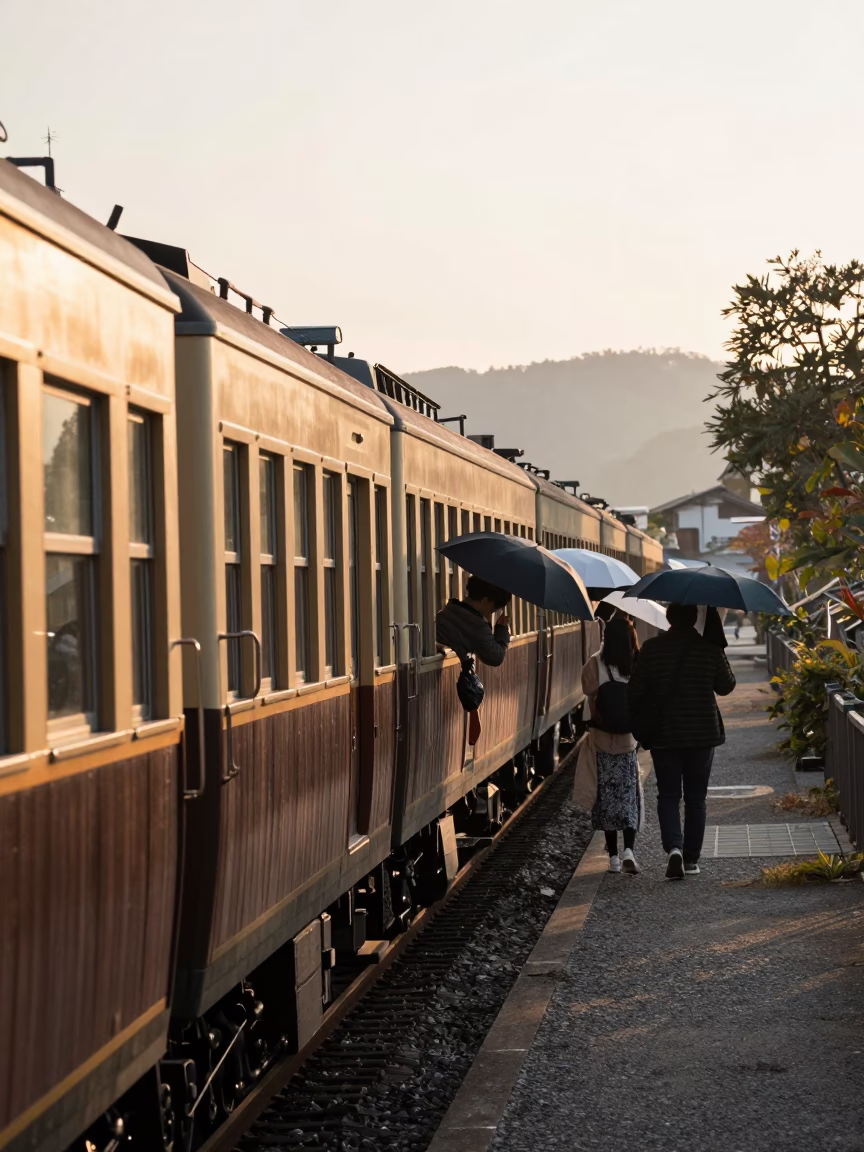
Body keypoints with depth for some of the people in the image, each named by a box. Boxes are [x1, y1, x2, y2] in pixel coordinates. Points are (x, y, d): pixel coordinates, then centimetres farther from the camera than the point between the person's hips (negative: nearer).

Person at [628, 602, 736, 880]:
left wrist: (636, 722, 11)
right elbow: (726, 686, 7)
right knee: (695, 798, 11)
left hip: (664, 734, -1)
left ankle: (673, 847, -15)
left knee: (668, 796, 7)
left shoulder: (651, 649, -7)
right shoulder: (710, 648, -6)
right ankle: (691, 859, 13)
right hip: (702, 733, 1)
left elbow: (636, 691, -5)